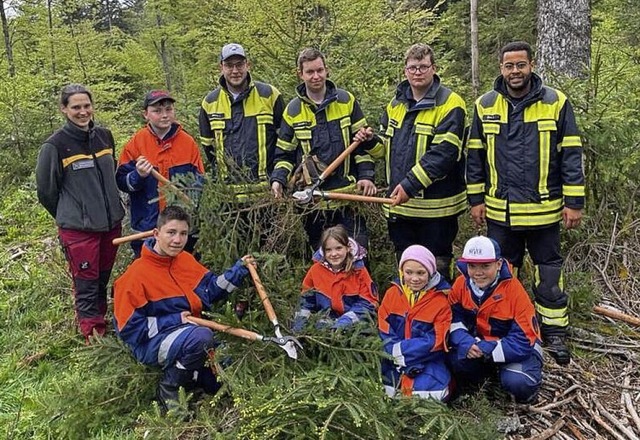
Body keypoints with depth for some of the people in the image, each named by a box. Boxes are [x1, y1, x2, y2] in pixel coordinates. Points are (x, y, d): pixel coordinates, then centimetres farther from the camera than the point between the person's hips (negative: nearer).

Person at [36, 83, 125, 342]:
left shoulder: (104, 136, 4)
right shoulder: (55, 146, -12)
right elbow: (46, 190, -2)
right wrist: (69, 216, 7)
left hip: (111, 223, 5)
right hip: (78, 229, -5)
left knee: (103, 278, 17)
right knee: (86, 282, 2)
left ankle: (100, 319, 35)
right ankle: (93, 334, 15)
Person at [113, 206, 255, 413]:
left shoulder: (186, 260, 2)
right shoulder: (136, 274, -17)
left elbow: (210, 289, 9)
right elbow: (128, 328, -16)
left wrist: (239, 270, -4)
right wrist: (174, 320, -19)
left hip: (187, 331, 7)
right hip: (152, 343, -7)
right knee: (202, 337, -36)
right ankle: (168, 391, -15)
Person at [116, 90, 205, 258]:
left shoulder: (188, 142, 1)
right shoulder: (136, 143, -2)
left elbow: (199, 181, 7)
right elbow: (121, 182, -3)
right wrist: (139, 176, -22)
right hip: (147, 226, -1)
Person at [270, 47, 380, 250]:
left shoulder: (346, 101, 4)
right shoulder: (293, 110, 5)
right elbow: (284, 153, 7)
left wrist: (366, 176, -5)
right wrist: (278, 179, -10)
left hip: (348, 194, 0)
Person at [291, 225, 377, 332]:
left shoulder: (359, 270, -6)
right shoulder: (316, 270, 0)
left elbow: (368, 304, -8)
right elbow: (306, 301, 12)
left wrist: (343, 323, -19)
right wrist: (300, 320, -4)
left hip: (354, 324, -1)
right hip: (323, 322, 2)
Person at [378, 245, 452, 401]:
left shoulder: (441, 301, -5)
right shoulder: (392, 293, 1)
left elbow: (435, 340, -11)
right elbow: (383, 331, -3)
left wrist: (399, 350, -19)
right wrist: (396, 355, -21)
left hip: (428, 362, -1)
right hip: (394, 361, 2)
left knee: (433, 394, -26)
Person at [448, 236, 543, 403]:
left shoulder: (514, 290, -25)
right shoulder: (461, 284, -13)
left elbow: (524, 341, -24)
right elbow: (453, 320, -8)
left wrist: (486, 349, -32)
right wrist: (466, 343, -29)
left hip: (517, 349, -3)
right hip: (477, 342, 4)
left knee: (518, 383, -32)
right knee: (456, 360, -27)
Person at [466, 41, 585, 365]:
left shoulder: (555, 102, -4)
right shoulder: (485, 105, 2)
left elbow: (571, 154, -3)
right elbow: (475, 156, 6)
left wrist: (574, 202, -6)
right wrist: (476, 199, 4)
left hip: (544, 208, -2)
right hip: (499, 210, 2)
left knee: (549, 274, 10)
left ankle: (554, 333, 24)